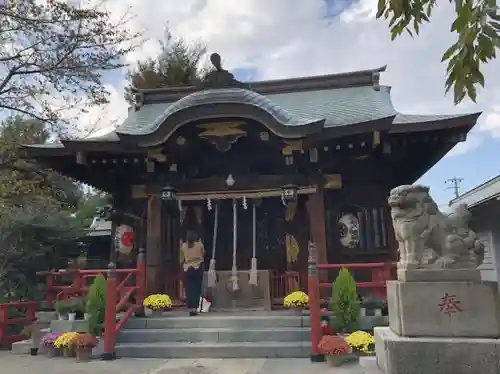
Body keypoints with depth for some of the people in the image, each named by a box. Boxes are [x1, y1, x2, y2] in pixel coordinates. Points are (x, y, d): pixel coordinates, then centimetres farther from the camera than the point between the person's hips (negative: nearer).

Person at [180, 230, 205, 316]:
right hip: (198, 268, -1)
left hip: (187, 269, 1)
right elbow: (203, 253, 14)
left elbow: (182, 258, 9)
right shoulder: (199, 244, -4)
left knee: (189, 290, 5)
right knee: (197, 289, 3)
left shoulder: (183, 246, -1)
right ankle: (195, 308, -1)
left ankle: (191, 309, 4)